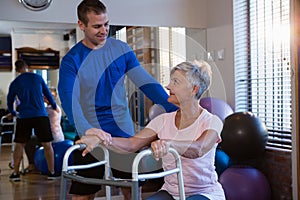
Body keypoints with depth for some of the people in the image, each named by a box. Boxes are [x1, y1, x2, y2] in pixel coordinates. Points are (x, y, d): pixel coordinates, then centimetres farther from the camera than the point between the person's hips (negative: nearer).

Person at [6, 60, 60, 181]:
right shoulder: (38, 78, 5)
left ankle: (15, 173, 12)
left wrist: (12, 113, 37)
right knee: (47, 144, 5)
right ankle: (52, 172, 6)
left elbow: (10, 101, 18)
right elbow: (47, 93, 13)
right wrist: (54, 107, 29)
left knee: (19, 144, 11)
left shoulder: (14, 83, 6)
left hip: (24, 117, 1)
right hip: (41, 116, 0)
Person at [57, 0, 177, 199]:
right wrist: (86, 129, -41)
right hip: (90, 136, -2)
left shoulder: (121, 49, 2)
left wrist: (175, 109, -16)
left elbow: (145, 82, -3)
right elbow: (69, 98, -22)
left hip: (124, 132, 2)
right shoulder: (72, 60, -8)